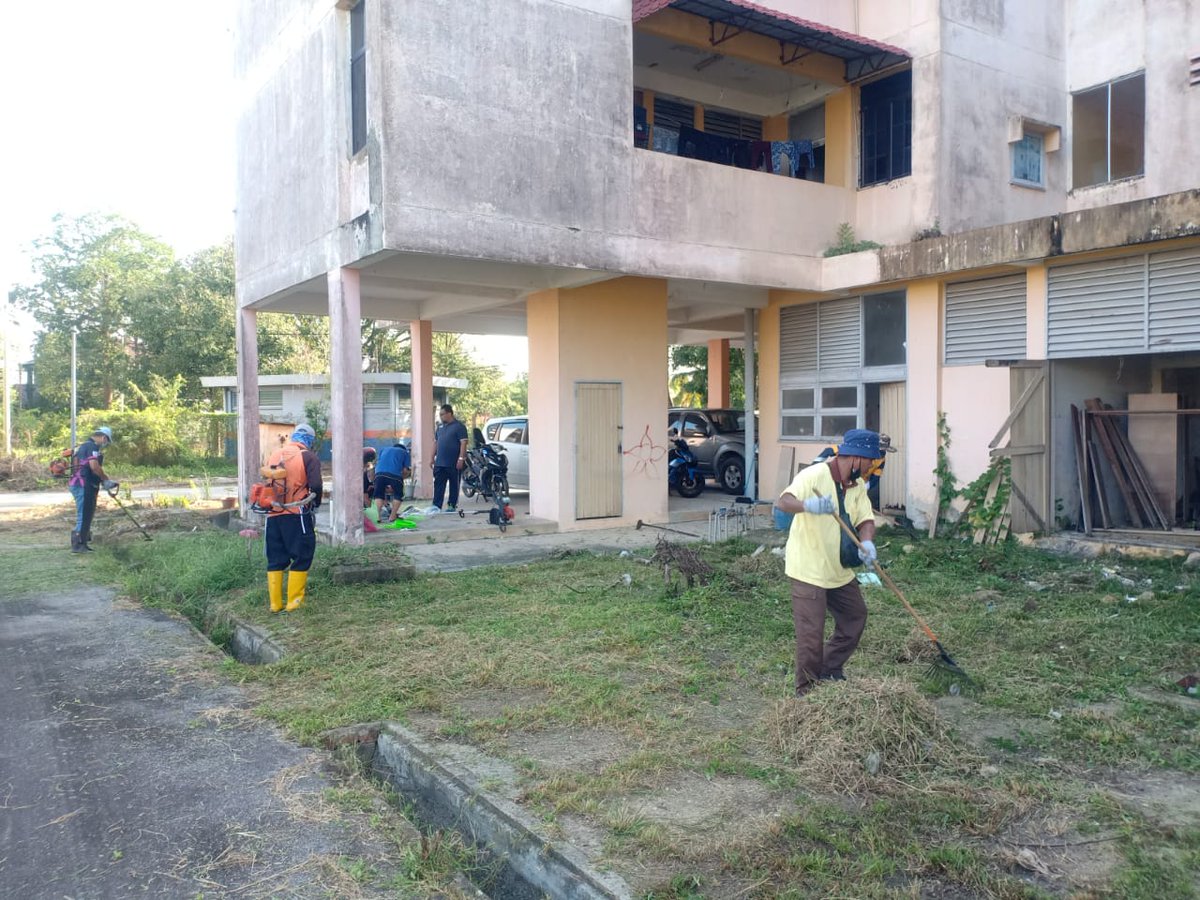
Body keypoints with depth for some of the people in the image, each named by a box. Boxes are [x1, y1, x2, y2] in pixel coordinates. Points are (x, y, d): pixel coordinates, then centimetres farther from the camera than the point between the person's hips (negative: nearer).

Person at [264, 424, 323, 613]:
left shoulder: (274, 456, 13)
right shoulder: (308, 457, -4)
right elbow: (315, 485, -14)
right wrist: (316, 502, 5)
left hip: (273, 516, 6)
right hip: (297, 516, -5)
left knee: (275, 560, 12)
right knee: (301, 558, 4)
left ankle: (275, 603, 14)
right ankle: (294, 601, 3)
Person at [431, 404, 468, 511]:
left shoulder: (459, 426, -7)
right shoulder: (440, 426, 15)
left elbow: (463, 443, -12)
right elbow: (435, 442, 20)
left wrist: (461, 458, -18)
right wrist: (433, 457, 15)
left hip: (454, 463, -6)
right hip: (440, 463, 6)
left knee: (454, 485, 4)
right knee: (438, 485, 3)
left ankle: (452, 506, 11)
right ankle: (436, 506, 5)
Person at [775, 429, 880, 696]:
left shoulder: (857, 484, 4)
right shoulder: (814, 475, -21)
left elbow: (865, 519, -1)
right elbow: (782, 502, -34)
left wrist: (867, 542, -24)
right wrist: (807, 505, -56)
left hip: (839, 570, 8)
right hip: (808, 570, -8)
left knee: (856, 616, 18)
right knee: (811, 633, -3)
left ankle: (830, 671, 32)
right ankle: (807, 692, 12)